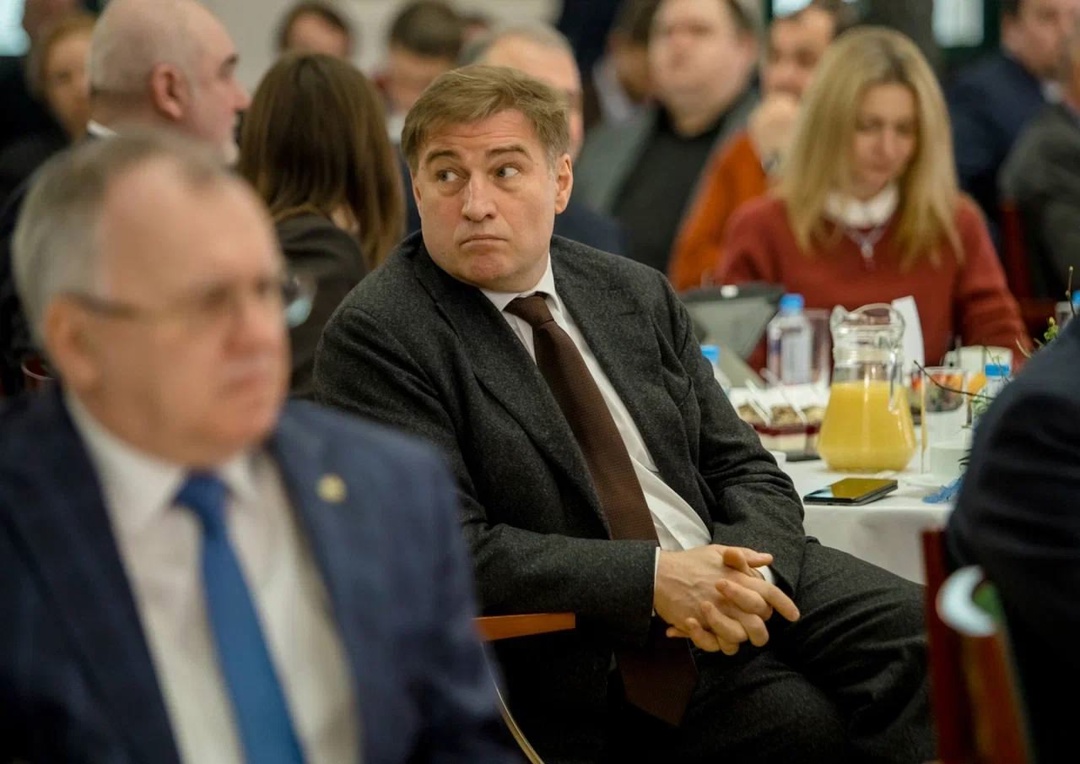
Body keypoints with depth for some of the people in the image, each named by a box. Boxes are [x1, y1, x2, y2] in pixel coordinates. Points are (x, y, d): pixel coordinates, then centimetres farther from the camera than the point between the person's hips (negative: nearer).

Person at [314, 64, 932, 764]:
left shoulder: (638, 295, 13)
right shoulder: (376, 337, -6)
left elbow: (746, 472, 14)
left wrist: (741, 568, -10)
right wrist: (655, 579, -22)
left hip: (739, 586, 6)